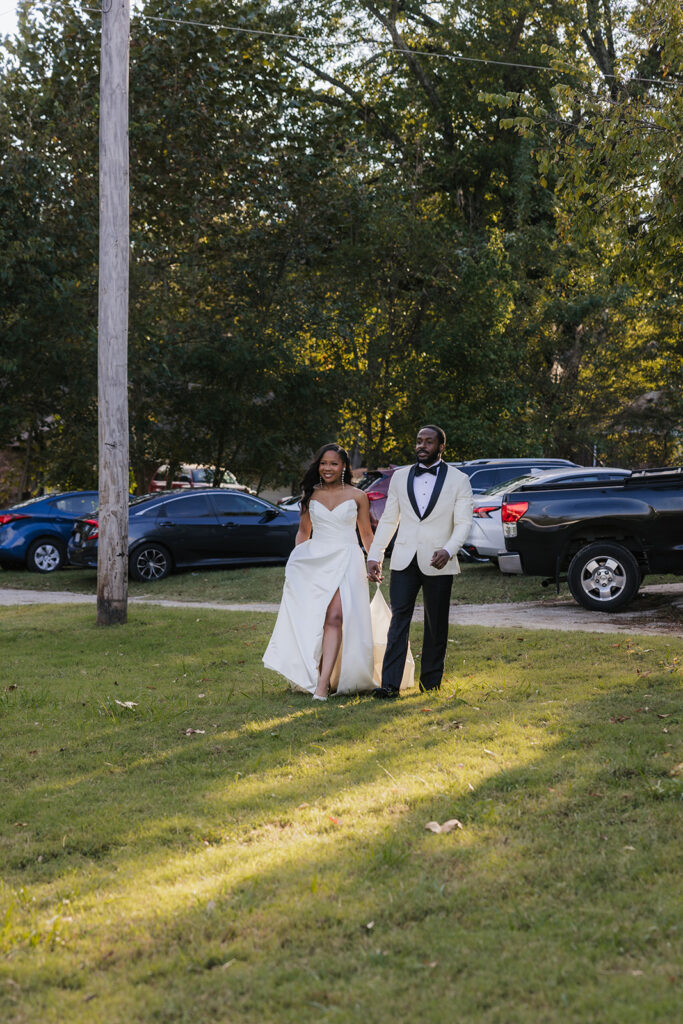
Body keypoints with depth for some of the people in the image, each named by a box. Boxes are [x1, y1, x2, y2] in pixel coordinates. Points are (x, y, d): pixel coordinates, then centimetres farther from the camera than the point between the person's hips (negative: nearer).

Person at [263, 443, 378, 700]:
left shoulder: (357, 496, 6)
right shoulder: (310, 495, 12)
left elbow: (366, 534, 12)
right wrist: (296, 561, 10)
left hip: (346, 561, -3)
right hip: (314, 561, 3)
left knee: (335, 618, -18)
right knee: (312, 619, -3)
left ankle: (323, 683, -25)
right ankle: (311, 676, 5)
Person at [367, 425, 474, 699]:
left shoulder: (458, 480, 2)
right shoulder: (400, 477, 10)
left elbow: (463, 523, -4)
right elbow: (388, 520, 13)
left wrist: (448, 550, -21)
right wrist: (374, 555, 7)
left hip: (437, 563, -1)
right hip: (404, 561, 1)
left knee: (436, 625, 7)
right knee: (398, 620, -7)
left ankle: (431, 681, 18)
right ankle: (390, 684, -12)